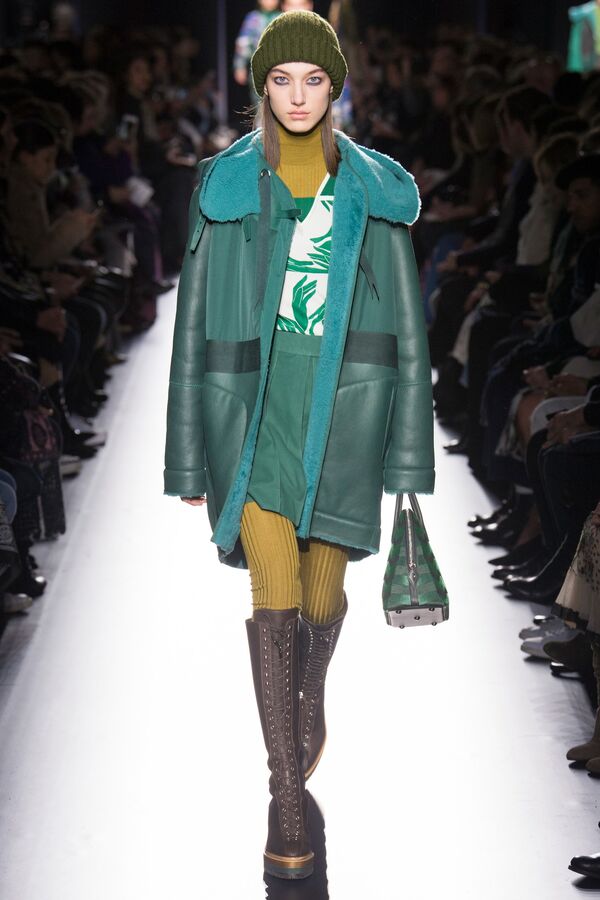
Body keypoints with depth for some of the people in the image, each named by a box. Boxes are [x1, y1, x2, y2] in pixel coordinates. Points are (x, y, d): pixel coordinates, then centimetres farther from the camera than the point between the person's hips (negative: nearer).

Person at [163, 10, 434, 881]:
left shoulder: (375, 188, 5)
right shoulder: (226, 185, 3)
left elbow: (405, 327, 6)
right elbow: (196, 321, 5)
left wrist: (409, 452, 4)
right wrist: (189, 456, 4)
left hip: (343, 410, 1)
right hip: (255, 409, -1)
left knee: (322, 594, 9)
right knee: (273, 598, -6)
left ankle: (311, 695, 44)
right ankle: (287, 791, 5)